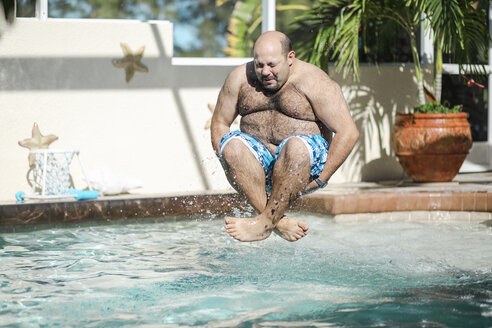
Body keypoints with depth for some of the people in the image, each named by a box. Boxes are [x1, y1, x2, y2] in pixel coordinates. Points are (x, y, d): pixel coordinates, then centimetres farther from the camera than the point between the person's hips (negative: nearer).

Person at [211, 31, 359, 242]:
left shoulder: (313, 82, -8)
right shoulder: (240, 78, 3)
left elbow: (348, 132, -11)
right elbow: (219, 123, 9)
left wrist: (320, 179, -14)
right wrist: (234, 166, -7)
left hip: (307, 163, -4)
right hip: (258, 161, 4)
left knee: (296, 146, -37)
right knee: (232, 143, -28)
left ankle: (265, 222, -28)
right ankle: (280, 222, -31)